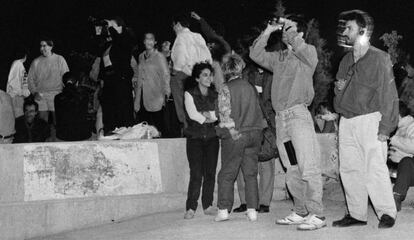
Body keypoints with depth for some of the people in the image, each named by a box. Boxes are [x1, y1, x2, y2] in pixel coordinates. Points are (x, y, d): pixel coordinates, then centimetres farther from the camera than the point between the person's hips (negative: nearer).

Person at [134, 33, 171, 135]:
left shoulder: (160, 57, -1)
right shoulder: (141, 57, 16)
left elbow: (166, 75, -4)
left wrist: (166, 93, -10)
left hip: (155, 98, -5)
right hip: (142, 97, 5)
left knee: (157, 126, -6)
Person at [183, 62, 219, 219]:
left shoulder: (214, 96, 13)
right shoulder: (189, 94, 1)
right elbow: (193, 114, -9)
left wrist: (205, 114, -12)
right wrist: (210, 117, -4)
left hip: (211, 137, 4)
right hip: (195, 137, -4)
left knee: (210, 172, 1)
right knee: (196, 174, -11)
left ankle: (208, 205, 10)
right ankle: (190, 208, -6)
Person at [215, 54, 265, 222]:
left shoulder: (226, 88, -6)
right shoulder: (250, 87, 9)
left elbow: (225, 114, -12)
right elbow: (258, 111, 10)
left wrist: (233, 131, -8)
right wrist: (256, 129, 13)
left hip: (235, 135, -4)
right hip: (254, 132, 4)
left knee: (227, 174, 4)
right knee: (251, 173, 9)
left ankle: (223, 210, 2)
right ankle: (252, 210, 6)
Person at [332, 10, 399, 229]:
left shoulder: (379, 58, -4)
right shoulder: (346, 61, 17)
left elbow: (388, 94, -8)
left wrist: (385, 127, -14)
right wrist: (339, 89, 3)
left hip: (369, 119, -7)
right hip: (346, 122, 7)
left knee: (375, 168, -8)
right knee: (349, 169, 5)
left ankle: (387, 213, 4)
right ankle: (356, 214, 14)